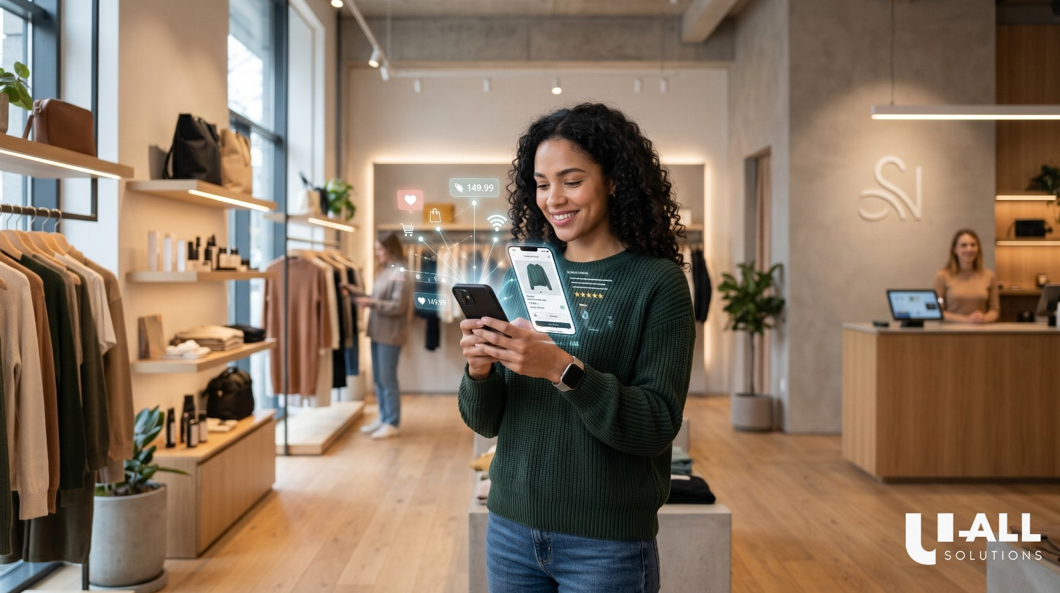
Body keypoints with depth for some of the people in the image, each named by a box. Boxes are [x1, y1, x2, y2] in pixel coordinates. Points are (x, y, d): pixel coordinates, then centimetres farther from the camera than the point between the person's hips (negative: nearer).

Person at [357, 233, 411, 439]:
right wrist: (367, 300, 0)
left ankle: (392, 423, 8)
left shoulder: (400, 273, -13)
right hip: (378, 331, 8)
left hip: (390, 334, -8)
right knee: (378, 378, 13)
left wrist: (372, 303, -20)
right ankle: (383, 418, 23)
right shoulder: (384, 271, 13)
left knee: (388, 378, -1)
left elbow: (399, 306, -18)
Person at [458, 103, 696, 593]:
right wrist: (479, 370, -17)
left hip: (605, 541, -4)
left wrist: (563, 369, -28)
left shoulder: (658, 282, -9)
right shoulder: (522, 276, 2)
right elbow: (485, 422, 3)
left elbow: (658, 427, -16)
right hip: (511, 528, 4)